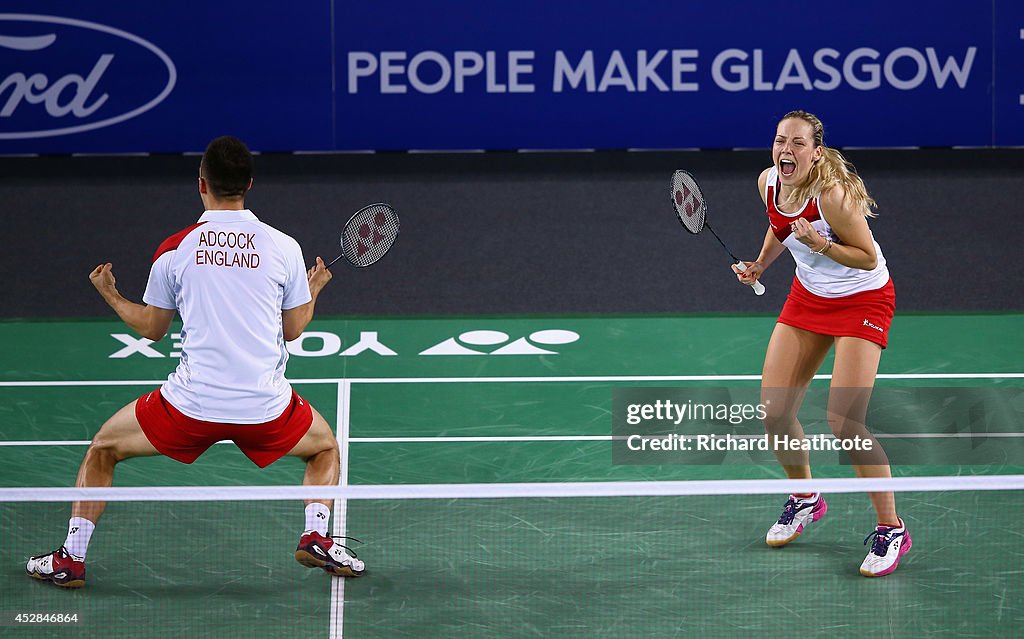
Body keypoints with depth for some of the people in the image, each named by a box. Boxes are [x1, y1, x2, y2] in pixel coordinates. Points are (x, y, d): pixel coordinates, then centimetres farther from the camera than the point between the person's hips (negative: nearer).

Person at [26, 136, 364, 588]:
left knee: (103, 449, 22)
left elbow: (151, 327, 12)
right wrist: (314, 290, 32)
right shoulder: (283, 247, 0)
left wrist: (110, 295, 31)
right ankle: (316, 537, 6)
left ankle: (71, 558, 16)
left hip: (193, 401, -1)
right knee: (325, 448, 30)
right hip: (265, 407, 1)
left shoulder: (175, 250, -1)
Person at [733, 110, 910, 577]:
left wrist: (820, 244, -35)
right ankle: (805, 499, 29)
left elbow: (868, 258, -22)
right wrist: (761, 262, 6)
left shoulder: (832, 194, -30)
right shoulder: (768, 183, -8)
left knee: (843, 423, -17)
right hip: (808, 295, 7)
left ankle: (891, 530, -3)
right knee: (774, 411, 2)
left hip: (863, 300, -7)